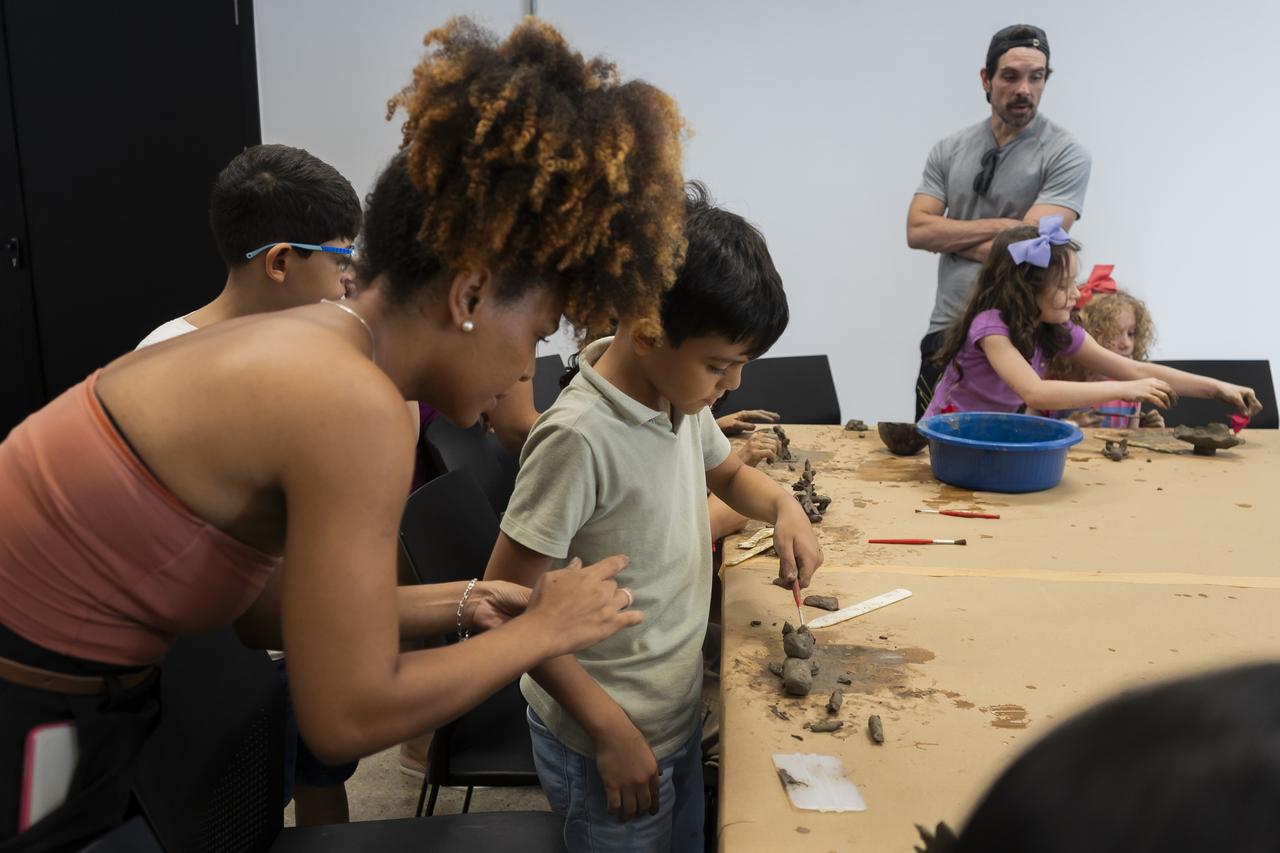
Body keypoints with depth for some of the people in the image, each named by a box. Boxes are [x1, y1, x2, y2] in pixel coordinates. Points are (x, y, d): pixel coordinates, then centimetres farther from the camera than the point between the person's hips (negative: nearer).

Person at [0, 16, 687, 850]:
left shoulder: (300, 349, 1)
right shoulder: (356, 407, -25)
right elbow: (350, 717, -20)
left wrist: (458, 606, 5)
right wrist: (541, 630, -9)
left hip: (74, 697, 8)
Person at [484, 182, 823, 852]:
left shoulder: (680, 398, -2)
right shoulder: (580, 438, -27)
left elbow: (729, 473, 19)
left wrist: (783, 507, -3)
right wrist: (608, 727, -20)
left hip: (679, 715, 8)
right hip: (608, 743, -8)